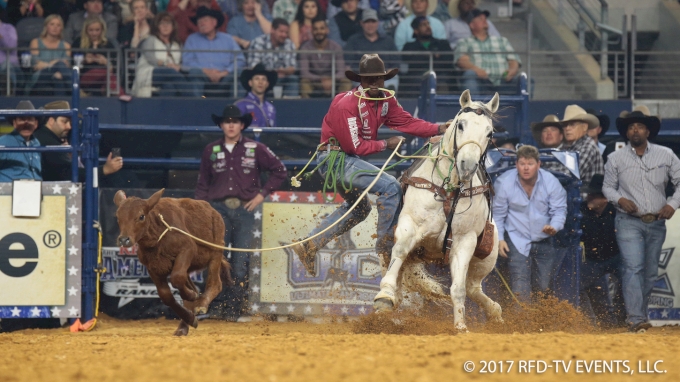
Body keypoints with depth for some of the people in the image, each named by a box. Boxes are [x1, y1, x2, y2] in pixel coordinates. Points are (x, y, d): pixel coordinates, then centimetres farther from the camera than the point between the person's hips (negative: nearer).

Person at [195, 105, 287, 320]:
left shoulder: (255, 149, 4)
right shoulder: (211, 151, 10)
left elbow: (279, 171, 9)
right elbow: (203, 183, 14)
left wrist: (262, 193, 1)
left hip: (244, 209, -1)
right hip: (218, 209, 1)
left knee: (240, 263, -1)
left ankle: (234, 309, 4)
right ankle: (216, 306, -3)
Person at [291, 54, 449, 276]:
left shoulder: (386, 101, 2)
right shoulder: (347, 105, -23)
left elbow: (407, 122, -2)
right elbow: (355, 146, -22)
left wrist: (439, 129, -13)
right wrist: (385, 145, -15)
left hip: (349, 159, 10)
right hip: (336, 159, -10)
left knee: (359, 208, 26)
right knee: (390, 186, -19)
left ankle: (309, 247, 29)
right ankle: (385, 248, -12)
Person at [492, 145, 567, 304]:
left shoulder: (551, 182, -11)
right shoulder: (504, 183, -13)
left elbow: (559, 209, -6)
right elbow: (497, 213, -3)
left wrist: (554, 226, -27)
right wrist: (499, 239, -9)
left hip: (543, 241, 2)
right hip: (517, 240, -2)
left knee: (544, 287, 10)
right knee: (521, 291, -13)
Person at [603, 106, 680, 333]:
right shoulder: (616, 159, 0)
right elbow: (608, 187, 8)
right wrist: (620, 199, -12)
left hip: (657, 223, 3)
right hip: (629, 222, -3)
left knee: (650, 272, 9)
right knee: (633, 268, -16)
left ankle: (640, 315, 22)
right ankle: (636, 319, -21)